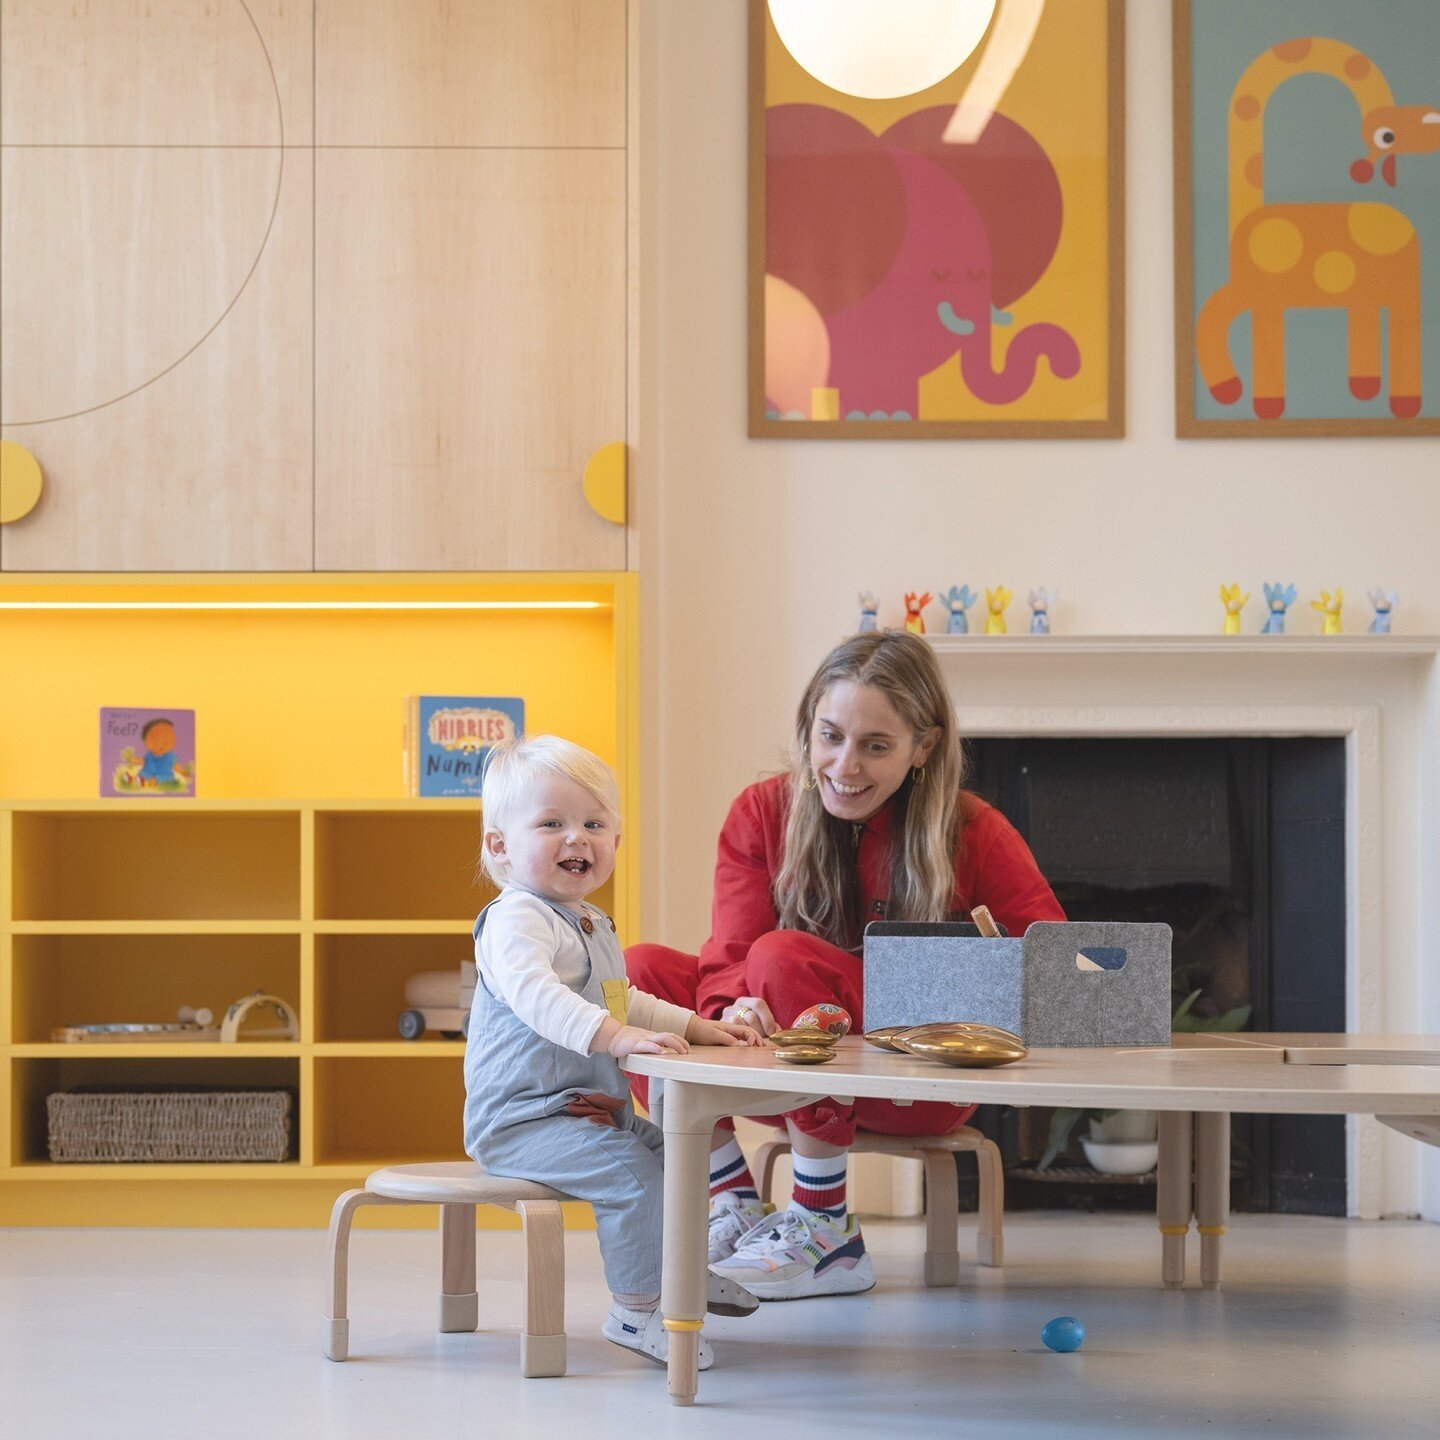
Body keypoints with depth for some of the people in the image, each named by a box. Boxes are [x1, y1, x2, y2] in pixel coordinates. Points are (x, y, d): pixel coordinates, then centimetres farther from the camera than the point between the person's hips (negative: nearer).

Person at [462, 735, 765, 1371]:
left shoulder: (593, 925, 16)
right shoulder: (517, 920, -18)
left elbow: (625, 1002, 30)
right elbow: (532, 992, -37)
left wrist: (697, 1026, 17)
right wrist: (613, 1034, -48)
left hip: (591, 1108, 10)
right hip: (522, 1120, -10)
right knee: (629, 1169, -27)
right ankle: (638, 1309, -19)